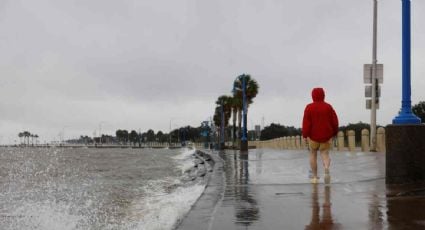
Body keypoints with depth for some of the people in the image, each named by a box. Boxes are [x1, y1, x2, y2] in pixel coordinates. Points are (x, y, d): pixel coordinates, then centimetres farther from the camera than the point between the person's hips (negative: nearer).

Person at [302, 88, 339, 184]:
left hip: (313, 135, -1)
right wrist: (334, 133, 13)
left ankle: (315, 177, 13)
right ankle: (326, 169, -23)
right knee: (325, 154, 9)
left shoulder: (309, 107, -9)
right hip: (326, 135, 1)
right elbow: (334, 121, 0)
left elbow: (306, 122, -13)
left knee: (313, 154, 15)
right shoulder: (328, 107, -2)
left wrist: (305, 135, -6)